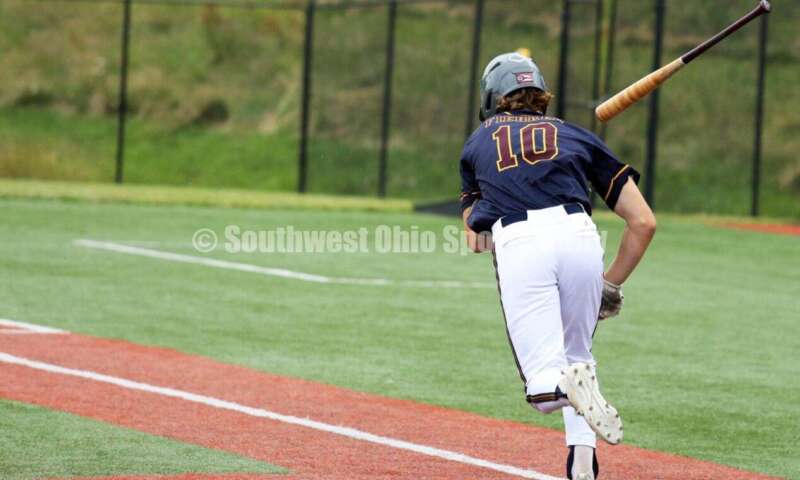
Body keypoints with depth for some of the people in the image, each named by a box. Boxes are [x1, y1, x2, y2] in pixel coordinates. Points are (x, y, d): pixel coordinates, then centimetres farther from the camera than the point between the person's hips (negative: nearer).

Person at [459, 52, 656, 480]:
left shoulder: (477, 142, 30)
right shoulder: (577, 136, 27)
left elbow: (475, 241, 31)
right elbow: (643, 223, 20)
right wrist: (612, 284, 28)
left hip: (517, 244, -1)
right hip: (579, 236, 1)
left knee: (545, 389, -2)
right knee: (576, 355, 25)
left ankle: (570, 382, -36)